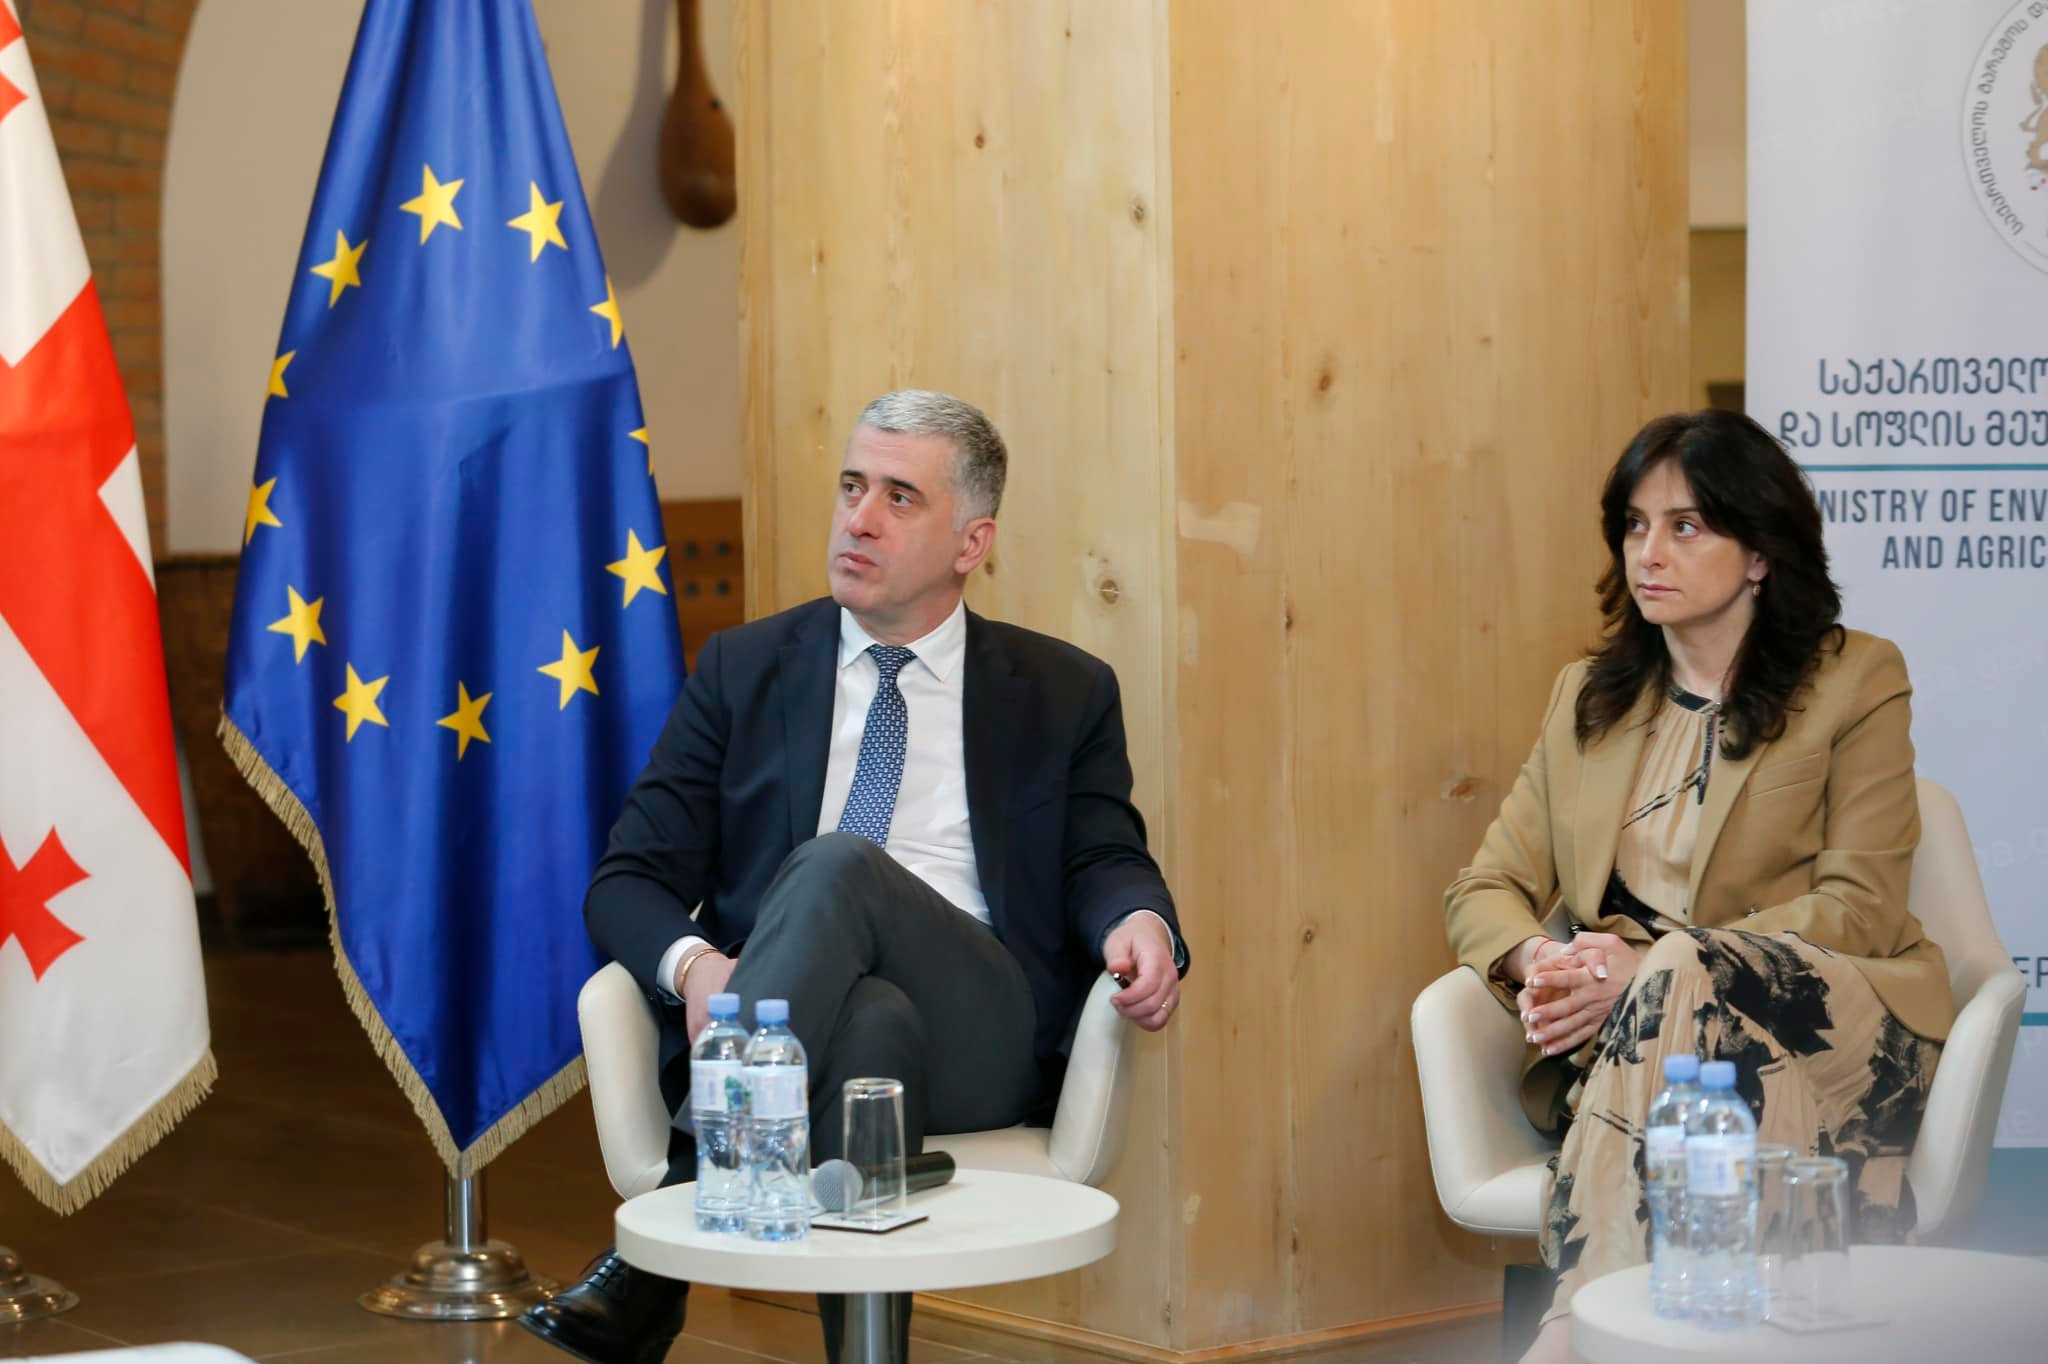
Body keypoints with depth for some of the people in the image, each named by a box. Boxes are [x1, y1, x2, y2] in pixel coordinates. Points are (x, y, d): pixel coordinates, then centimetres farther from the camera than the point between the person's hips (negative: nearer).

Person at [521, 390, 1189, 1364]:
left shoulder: (1063, 692, 18)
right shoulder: (742, 671, 18)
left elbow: (1105, 863, 9)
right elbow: (628, 880, 12)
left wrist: (1140, 921, -18)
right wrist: (692, 962, -13)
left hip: (980, 1040, 0)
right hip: (776, 1025, 1)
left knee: (838, 866, -33)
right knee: (873, 1017, -38)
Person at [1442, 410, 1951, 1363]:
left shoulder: (1856, 679, 5)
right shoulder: (1587, 697, 20)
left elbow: (1857, 909, -5)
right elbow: (1485, 888, 15)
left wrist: (1645, 966, -17)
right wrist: (1532, 960, -12)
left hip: (1835, 1028, -3)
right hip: (1627, 1043, 3)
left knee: (1683, 971, -36)